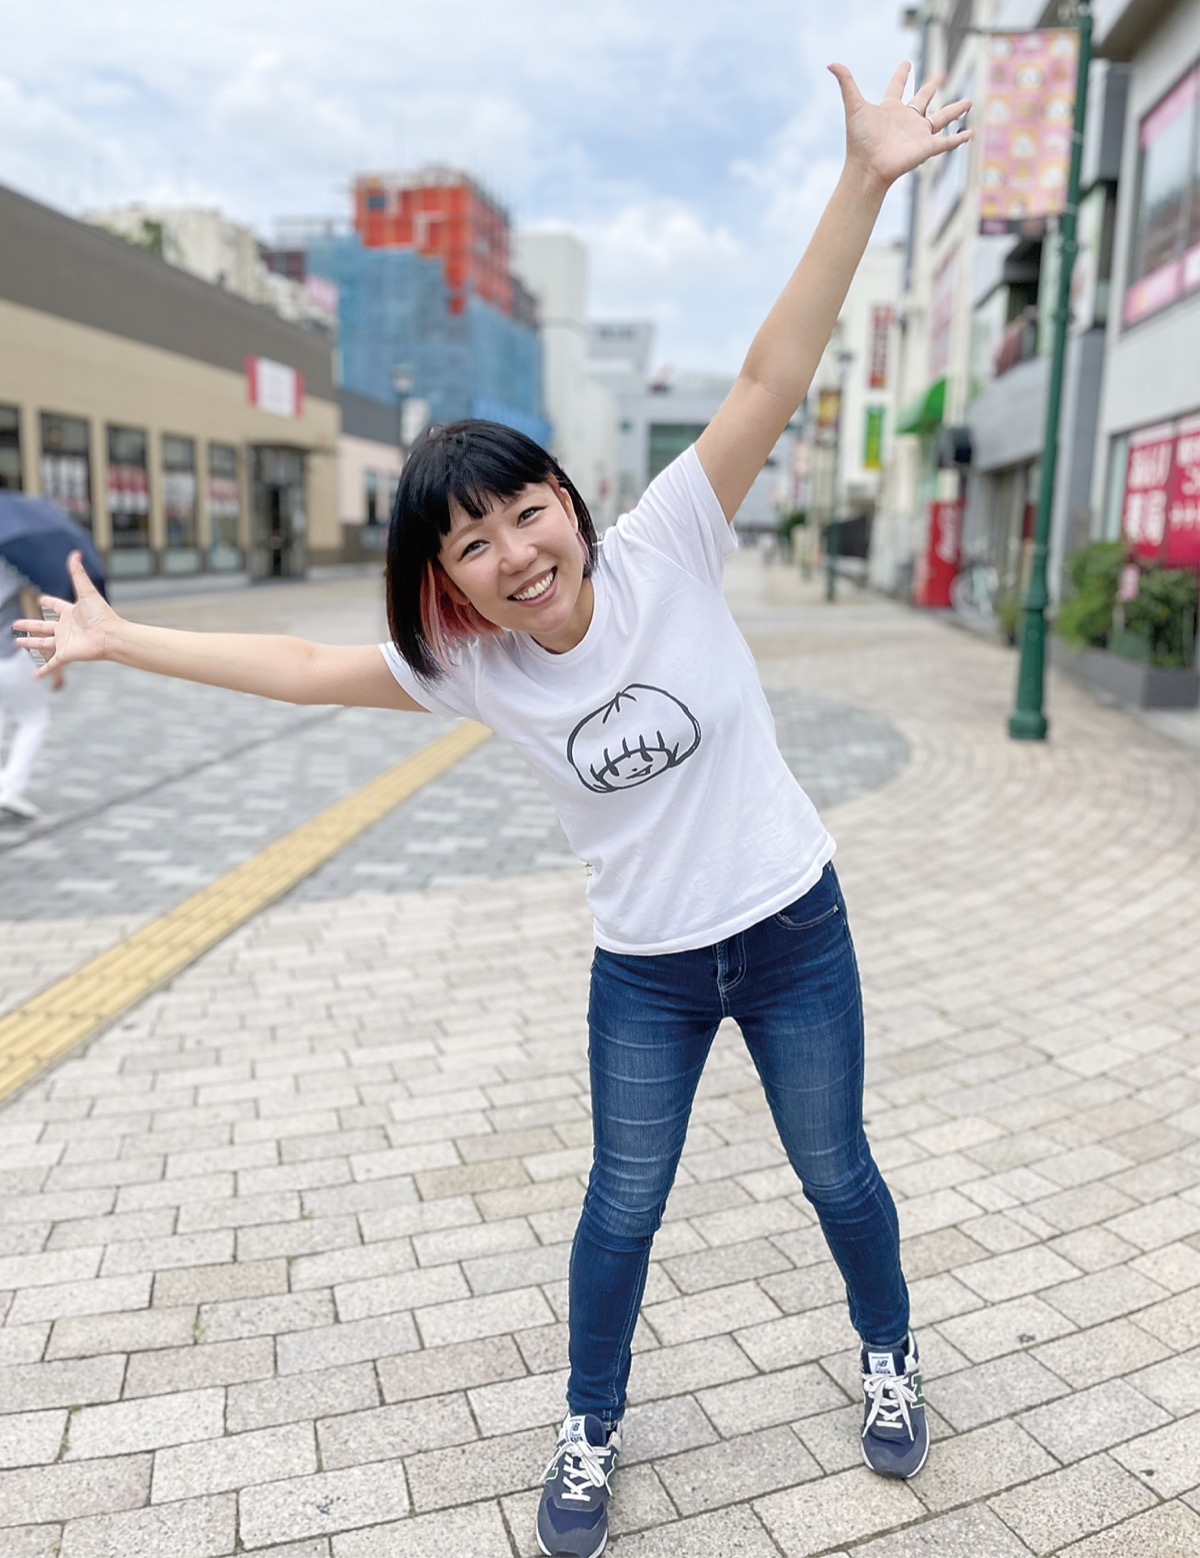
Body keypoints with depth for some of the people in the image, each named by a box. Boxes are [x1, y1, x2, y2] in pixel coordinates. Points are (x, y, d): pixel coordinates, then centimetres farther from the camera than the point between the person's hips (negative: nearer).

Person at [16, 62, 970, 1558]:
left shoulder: (663, 550, -17)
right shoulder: (465, 664, -9)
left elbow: (771, 379, -23)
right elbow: (304, 667, 2)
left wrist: (865, 179, -29)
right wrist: (125, 639, 6)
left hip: (794, 928, -1)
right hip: (645, 969, 2)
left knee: (835, 1169, 18)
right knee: (623, 1202, 17)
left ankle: (886, 1355, 50)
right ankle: (590, 1429, 43)